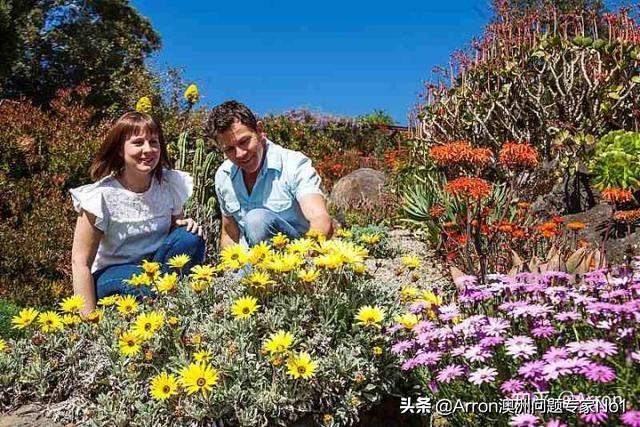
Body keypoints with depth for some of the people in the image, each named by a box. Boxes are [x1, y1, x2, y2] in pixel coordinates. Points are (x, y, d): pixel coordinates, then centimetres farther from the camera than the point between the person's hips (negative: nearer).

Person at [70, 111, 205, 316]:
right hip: (112, 274, -4)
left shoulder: (171, 184, -5)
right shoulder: (101, 196, -17)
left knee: (191, 240, -22)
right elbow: (81, 262, -16)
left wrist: (187, 225, -13)